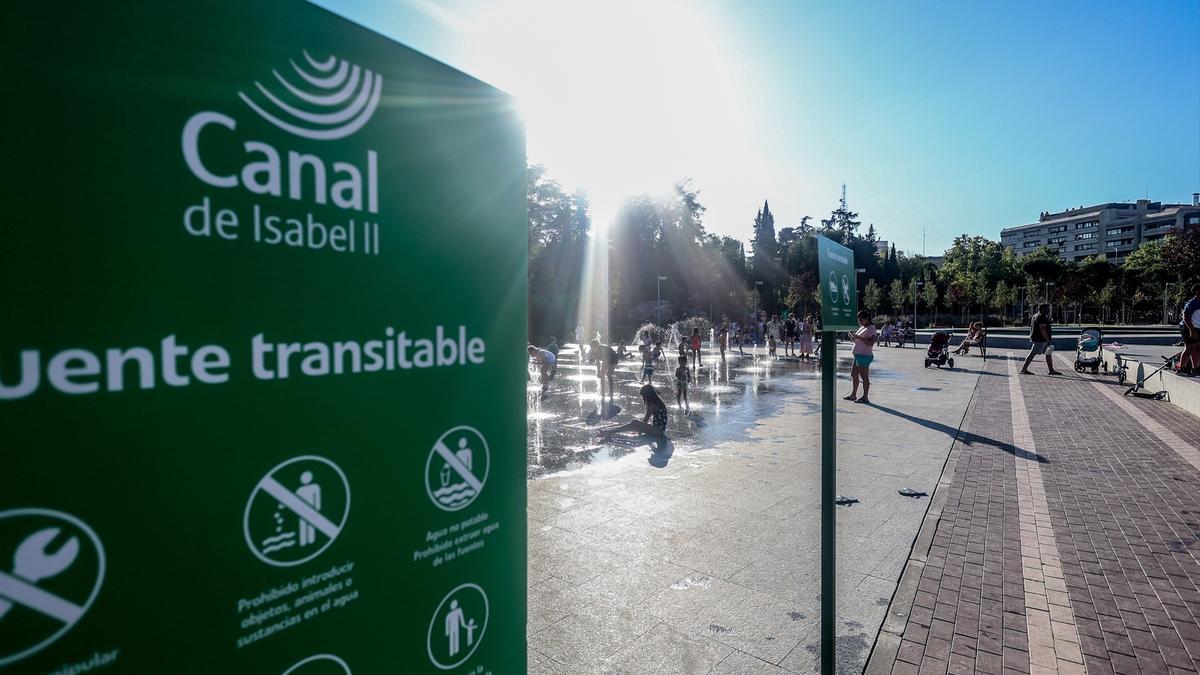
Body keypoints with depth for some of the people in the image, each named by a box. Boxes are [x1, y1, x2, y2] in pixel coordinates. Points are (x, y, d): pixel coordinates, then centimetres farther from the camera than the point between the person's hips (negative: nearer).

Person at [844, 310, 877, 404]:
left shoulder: (871, 328, -10)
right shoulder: (861, 327, 18)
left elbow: (871, 342, -21)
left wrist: (858, 337, -24)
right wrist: (853, 337, 5)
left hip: (865, 355, -10)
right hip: (858, 354, 10)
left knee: (864, 376, -6)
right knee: (854, 375, 14)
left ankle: (865, 397, 0)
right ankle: (853, 395, 24)